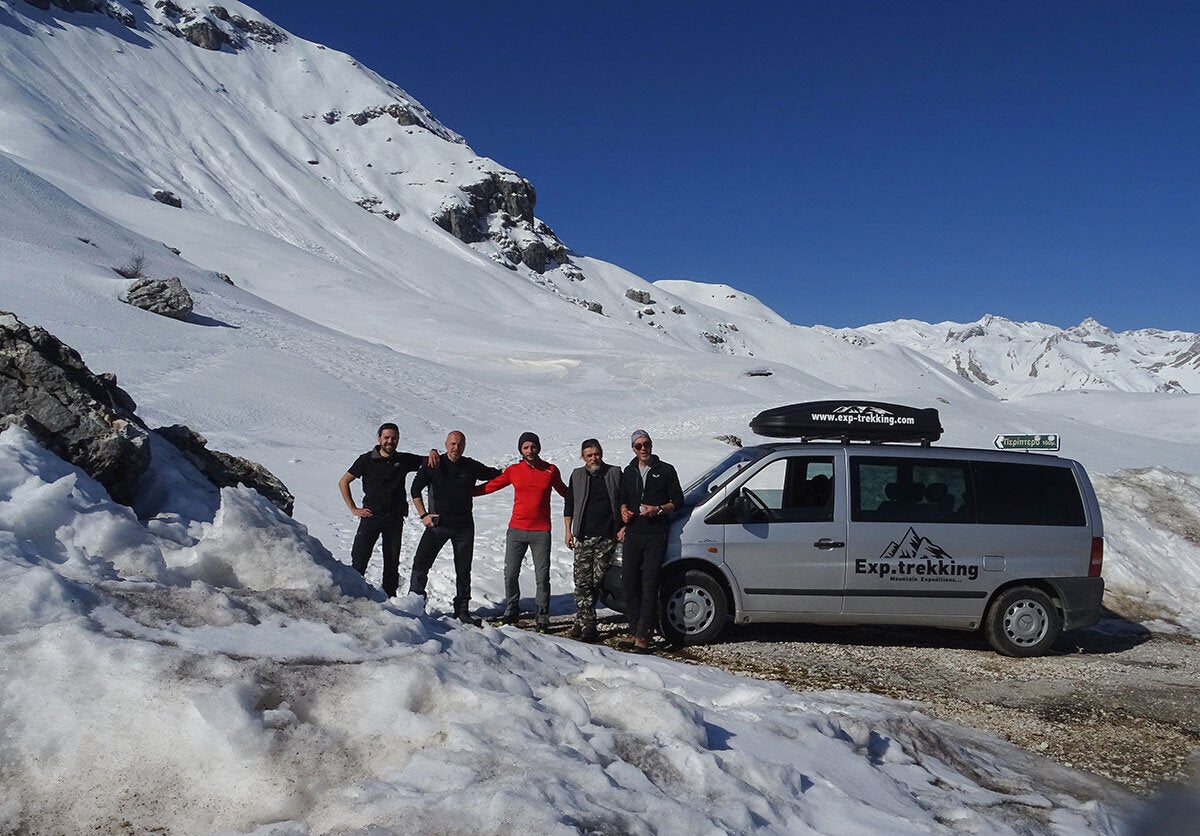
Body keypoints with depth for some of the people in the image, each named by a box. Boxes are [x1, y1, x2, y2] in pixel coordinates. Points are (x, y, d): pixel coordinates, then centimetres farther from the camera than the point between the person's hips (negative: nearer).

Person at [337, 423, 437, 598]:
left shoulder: (404, 460, 6)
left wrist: (433, 453, -11)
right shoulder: (366, 460, -2)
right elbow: (343, 482, 3)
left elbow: (429, 462, 14)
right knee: (359, 559, -7)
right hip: (371, 516, -3)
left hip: (395, 518, 3)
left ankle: (390, 599, 15)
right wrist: (353, 509, -1)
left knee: (392, 562, 7)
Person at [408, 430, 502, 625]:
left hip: (464, 527, 1)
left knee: (463, 570, 7)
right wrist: (423, 514, 0)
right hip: (437, 523, -1)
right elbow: (415, 489, 6)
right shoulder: (433, 466, -3)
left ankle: (462, 610, 19)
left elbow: (495, 475, 15)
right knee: (421, 563, -10)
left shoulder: (472, 467, 0)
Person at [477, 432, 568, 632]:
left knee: (542, 576, 1)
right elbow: (490, 486, 9)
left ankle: (543, 617, 12)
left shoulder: (551, 471, 2)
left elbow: (565, 492, 16)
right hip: (516, 530, 1)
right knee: (510, 574, 5)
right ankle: (511, 611, 23)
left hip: (541, 532, -1)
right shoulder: (513, 471, 3)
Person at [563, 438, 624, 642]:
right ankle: (588, 624, -2)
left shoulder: (615, 473, 7)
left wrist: (623, 527, 2)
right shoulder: (577, 476, 11)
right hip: (584, 537, 1)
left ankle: (582, 621, 12)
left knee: (596, 581, 2)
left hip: (608, 537, -1)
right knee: (582, 581, -6)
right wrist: (568, 531, 7)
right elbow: (569, 505, 14)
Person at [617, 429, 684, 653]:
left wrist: (658, 510, -13)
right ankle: (634, 631, 15)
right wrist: (624, 510, 5)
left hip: (655, 535, -5)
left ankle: (643, 636, -7)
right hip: (632, 535, 5)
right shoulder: (629, 472, 17)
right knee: (629, 584, 4)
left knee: (649, 586, -9)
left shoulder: (665, 470, 3)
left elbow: (678, 502, 3)